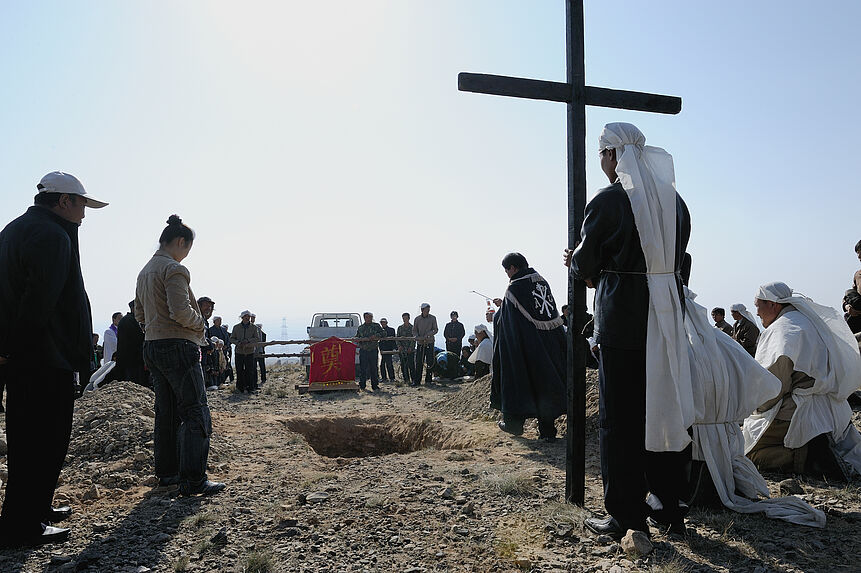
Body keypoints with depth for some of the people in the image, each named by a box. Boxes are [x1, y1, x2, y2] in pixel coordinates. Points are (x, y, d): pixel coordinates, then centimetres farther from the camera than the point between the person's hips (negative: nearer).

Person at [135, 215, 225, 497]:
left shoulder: (144, 272, 17)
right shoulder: (175, 269, -13)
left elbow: (139, 314, 22)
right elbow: (181, 311, -22)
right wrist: (201, 322, -5)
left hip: (152, 347, 10)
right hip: (178, 346, -10)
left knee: (166, 412, 15)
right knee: (196, 413, -7)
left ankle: (166, 472, 22)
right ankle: (193, 480, -8)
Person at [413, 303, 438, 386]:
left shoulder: (432, 318, 1)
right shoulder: (417, 319, 5)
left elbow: (436, 330, 0)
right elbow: (414, 330, 8)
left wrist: (428, 335, -16)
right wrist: (418, 338, -11)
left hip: (429, 342, -1)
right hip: (420, 343, 1)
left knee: (430, 362, 0)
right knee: (419, 362, 0)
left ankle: (428, 380, 9)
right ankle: (416, 380, 5)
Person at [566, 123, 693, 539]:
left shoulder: (607, 201, -11)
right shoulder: (675, 201, 9)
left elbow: (584, 264, -6)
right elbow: (672, 260, 14)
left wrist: (587, 271, 19)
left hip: (622, 320, -6)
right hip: (669, 317, 6)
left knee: (619, 417, 5)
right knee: (665, 410, 15)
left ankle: (627, 517, 13)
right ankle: (671, 511, 26)